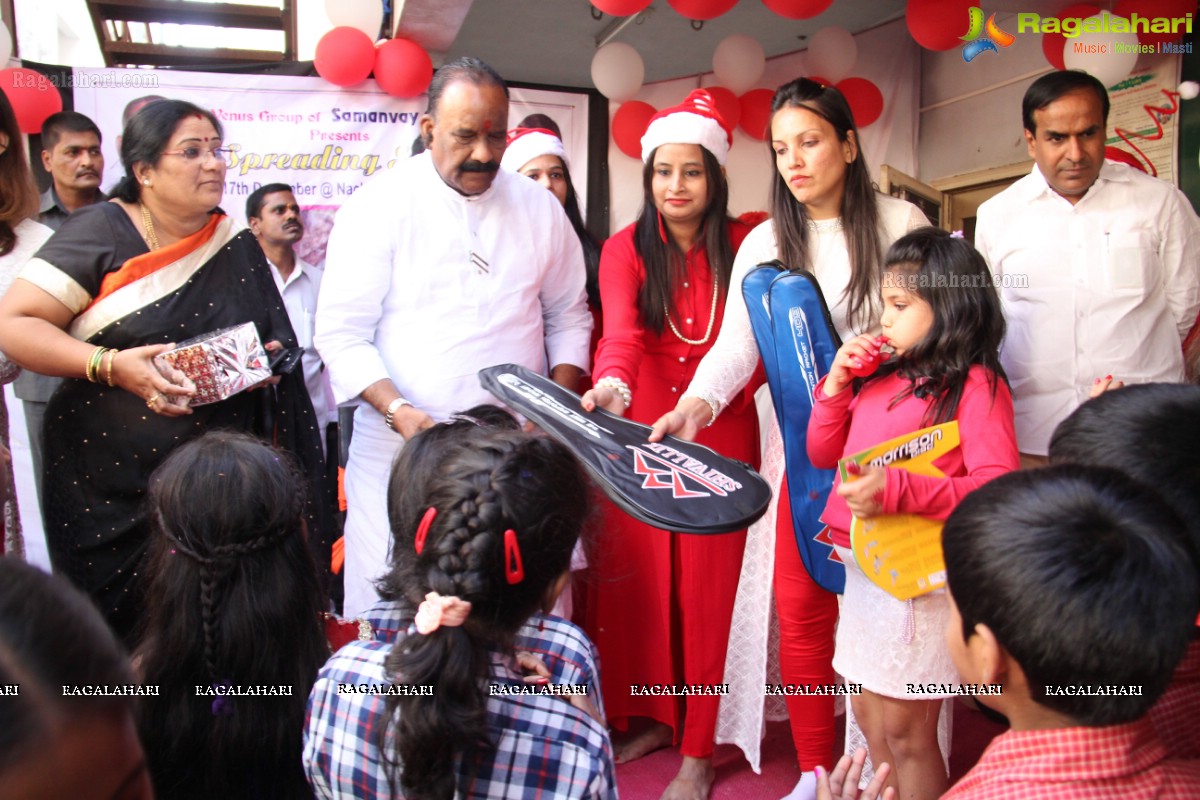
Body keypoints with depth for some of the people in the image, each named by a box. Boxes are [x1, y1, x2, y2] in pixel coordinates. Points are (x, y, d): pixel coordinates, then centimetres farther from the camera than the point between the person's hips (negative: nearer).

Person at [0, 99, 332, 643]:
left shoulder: (238, 247, 9)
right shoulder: (101, 233, -3)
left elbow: (276, 343, 16)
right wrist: (112, 365, -21)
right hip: (109, 482, -2)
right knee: (117, 626, 4)